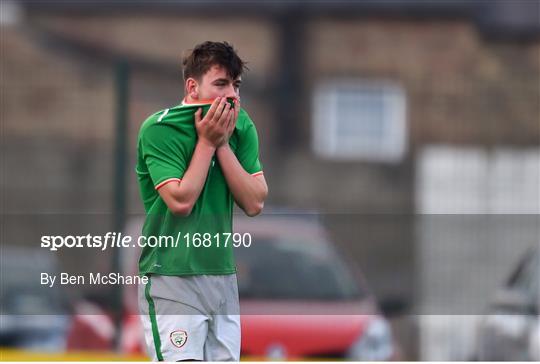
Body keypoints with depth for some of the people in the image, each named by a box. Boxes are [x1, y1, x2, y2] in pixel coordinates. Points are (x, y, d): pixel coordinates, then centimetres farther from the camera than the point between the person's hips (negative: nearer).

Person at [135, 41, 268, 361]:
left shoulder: (242, 127, 5)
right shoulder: (158, 129, -11)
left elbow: (255, 203, -3)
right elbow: (181, 200, -19)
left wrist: (222, 144, -9)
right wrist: (206, 142, -12)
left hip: (223, 275, 6)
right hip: (172, 277, -6)